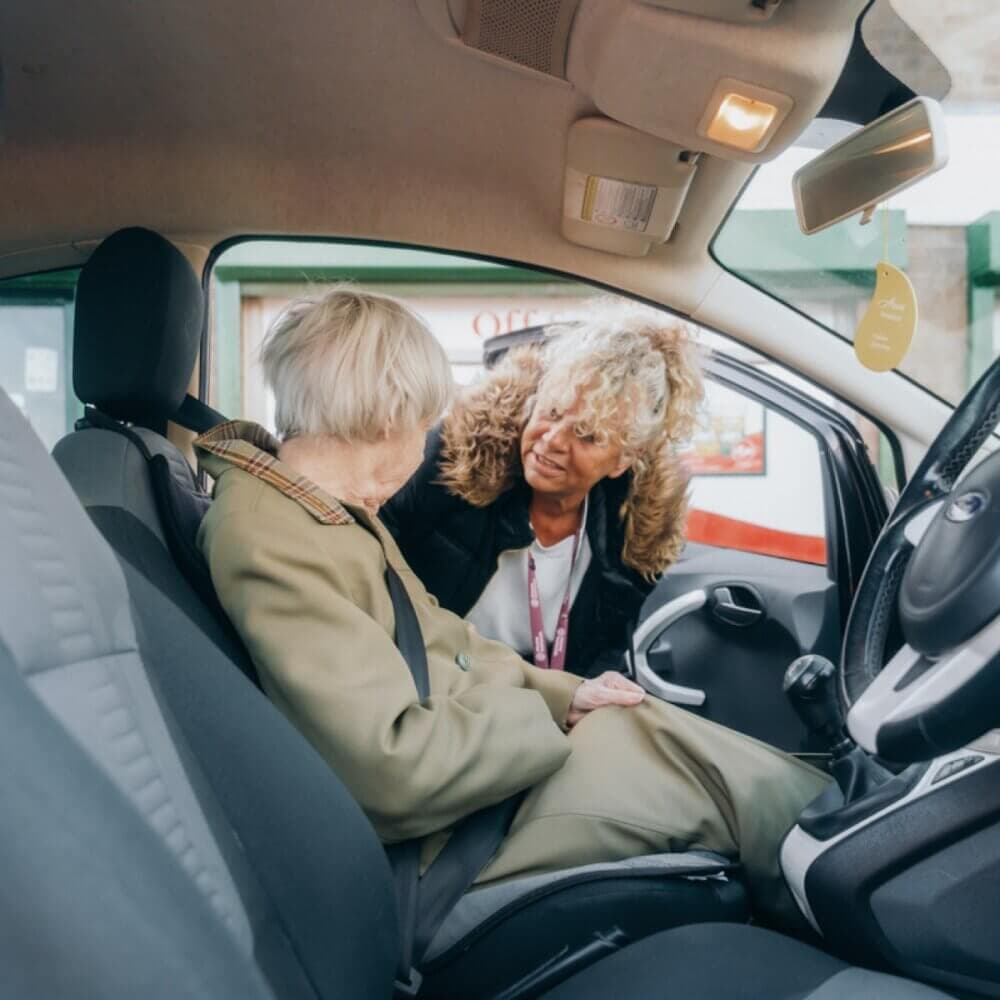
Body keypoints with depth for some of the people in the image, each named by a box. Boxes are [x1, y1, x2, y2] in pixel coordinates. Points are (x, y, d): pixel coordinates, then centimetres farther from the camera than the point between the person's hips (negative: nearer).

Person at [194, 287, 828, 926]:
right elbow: (395, 765, -29)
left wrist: (560, 692, 0)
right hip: (444, 844, -9)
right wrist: (548, 718, -14)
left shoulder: (330, 507, 7)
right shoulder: (268, 544, -24)